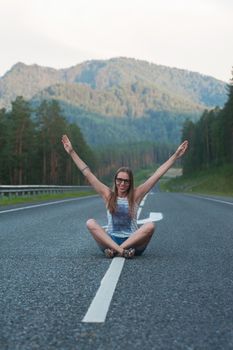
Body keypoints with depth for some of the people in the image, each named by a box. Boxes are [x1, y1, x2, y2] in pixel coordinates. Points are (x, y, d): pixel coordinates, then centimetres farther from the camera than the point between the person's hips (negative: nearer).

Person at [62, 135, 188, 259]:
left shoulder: (135, 195, 5)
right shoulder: (108, 195, 7)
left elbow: (157, 174, 3)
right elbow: (88, 174, 6)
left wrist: (175, 155, 1)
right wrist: (72, 152, 4)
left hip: (132, 241, -1)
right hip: (110, 240, 1)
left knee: (150, 226, -28)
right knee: (90, 223, -23)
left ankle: (115, 250, -30)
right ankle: (122, 251, -37)